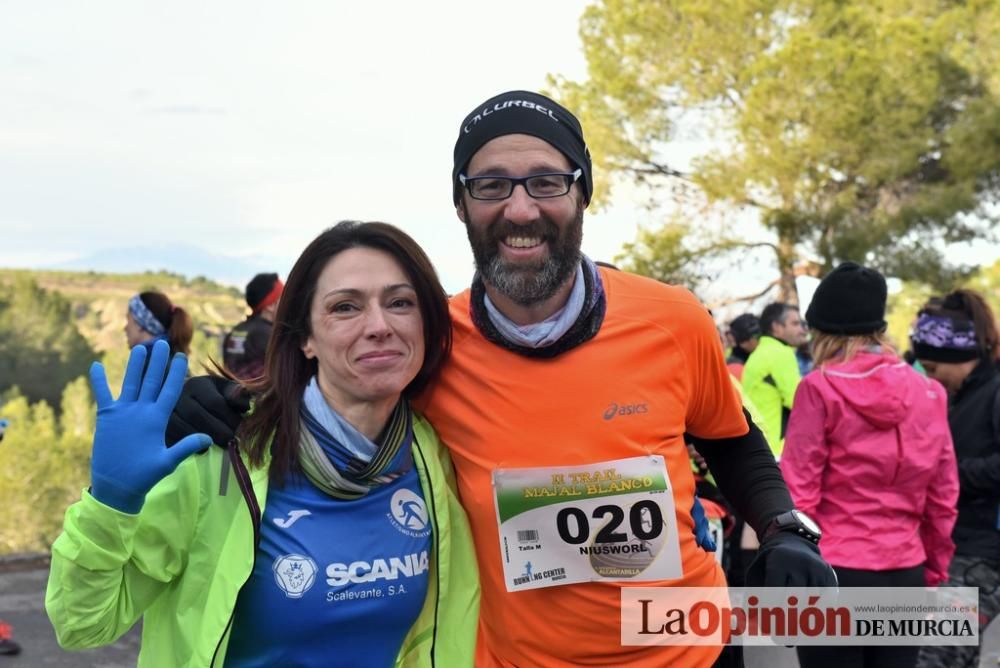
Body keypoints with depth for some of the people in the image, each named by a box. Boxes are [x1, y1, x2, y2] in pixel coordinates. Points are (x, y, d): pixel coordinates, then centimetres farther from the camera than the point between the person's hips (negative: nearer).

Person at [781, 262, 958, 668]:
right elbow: (943, 498, 8)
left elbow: (798, 493, -9)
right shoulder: (928, 392, 4)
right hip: (905, 575, 4)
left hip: (834, 572, -4)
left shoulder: (820, 389, -9)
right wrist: (935, 570, 18)